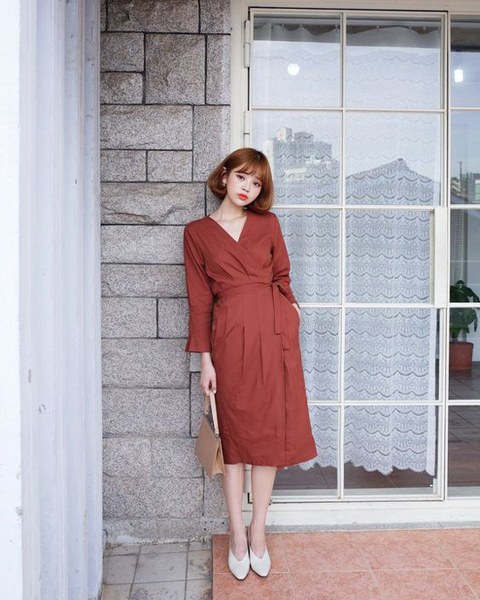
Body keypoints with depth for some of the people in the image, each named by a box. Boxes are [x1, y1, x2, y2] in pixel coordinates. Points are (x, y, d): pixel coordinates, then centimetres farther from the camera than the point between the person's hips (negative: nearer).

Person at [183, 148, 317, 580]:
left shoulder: (268, 224, 10)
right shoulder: (197, 232, 5)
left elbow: (282, 277, 16)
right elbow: (200, 299, 1)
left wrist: (289, 310, -2)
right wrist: (205, 358, -2)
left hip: (273, 333, 2)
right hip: (229, 336, -1)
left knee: (269, 431, 7)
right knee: (234, 433, 6)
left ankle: (258, 532, 22)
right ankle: (237, 534, 22)